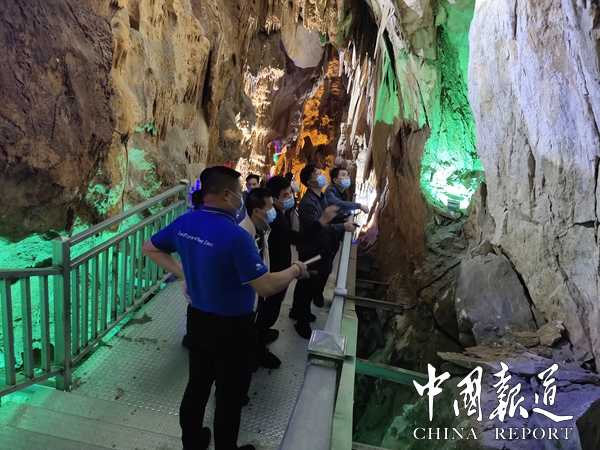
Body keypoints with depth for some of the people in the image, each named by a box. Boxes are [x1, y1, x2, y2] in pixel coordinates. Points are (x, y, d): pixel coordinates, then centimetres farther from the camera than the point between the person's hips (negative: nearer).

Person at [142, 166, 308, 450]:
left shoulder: (184, 223, -5)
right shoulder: (235, 235, -28)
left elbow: (150, 248, 11)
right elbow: (266, 287, -26)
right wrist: (295, 270, -9)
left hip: (197, 318, 7)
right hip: (231, 327, -7)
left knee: (197, 385, 24)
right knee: (229, 396, 14)